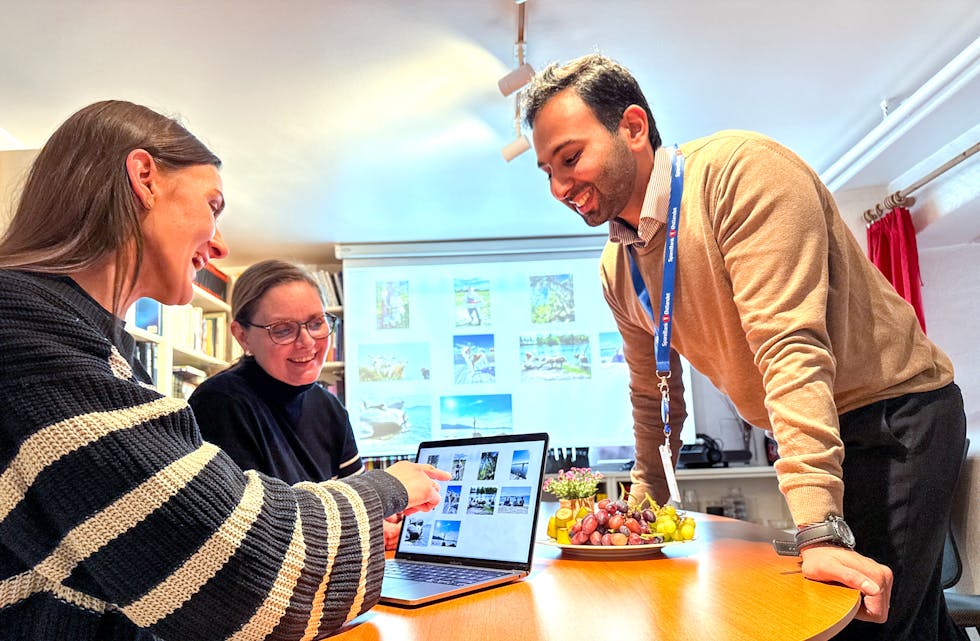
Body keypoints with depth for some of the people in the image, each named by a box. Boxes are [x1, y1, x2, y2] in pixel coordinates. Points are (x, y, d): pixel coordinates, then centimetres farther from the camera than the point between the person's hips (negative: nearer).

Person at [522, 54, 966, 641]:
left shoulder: (741, 171, -23)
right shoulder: (617, 269, 0)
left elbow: (789, 346, -32)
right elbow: (652, 394, 13)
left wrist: (820, 528, -36)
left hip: (897, 412, -6)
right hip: (812, 437, 7)